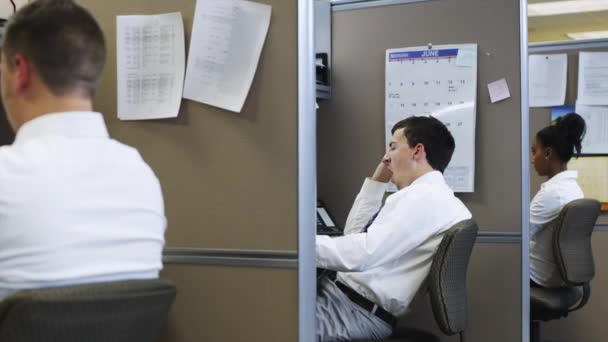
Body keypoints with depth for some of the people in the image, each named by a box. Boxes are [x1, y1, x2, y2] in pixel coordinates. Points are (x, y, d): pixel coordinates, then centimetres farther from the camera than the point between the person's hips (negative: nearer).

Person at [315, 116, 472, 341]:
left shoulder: (425, 196, -15)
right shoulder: (422, 195, 16)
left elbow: (361, 254, -24)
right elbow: (355, 232, 24)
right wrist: (377, 181, 18)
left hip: (359, 313, -10)